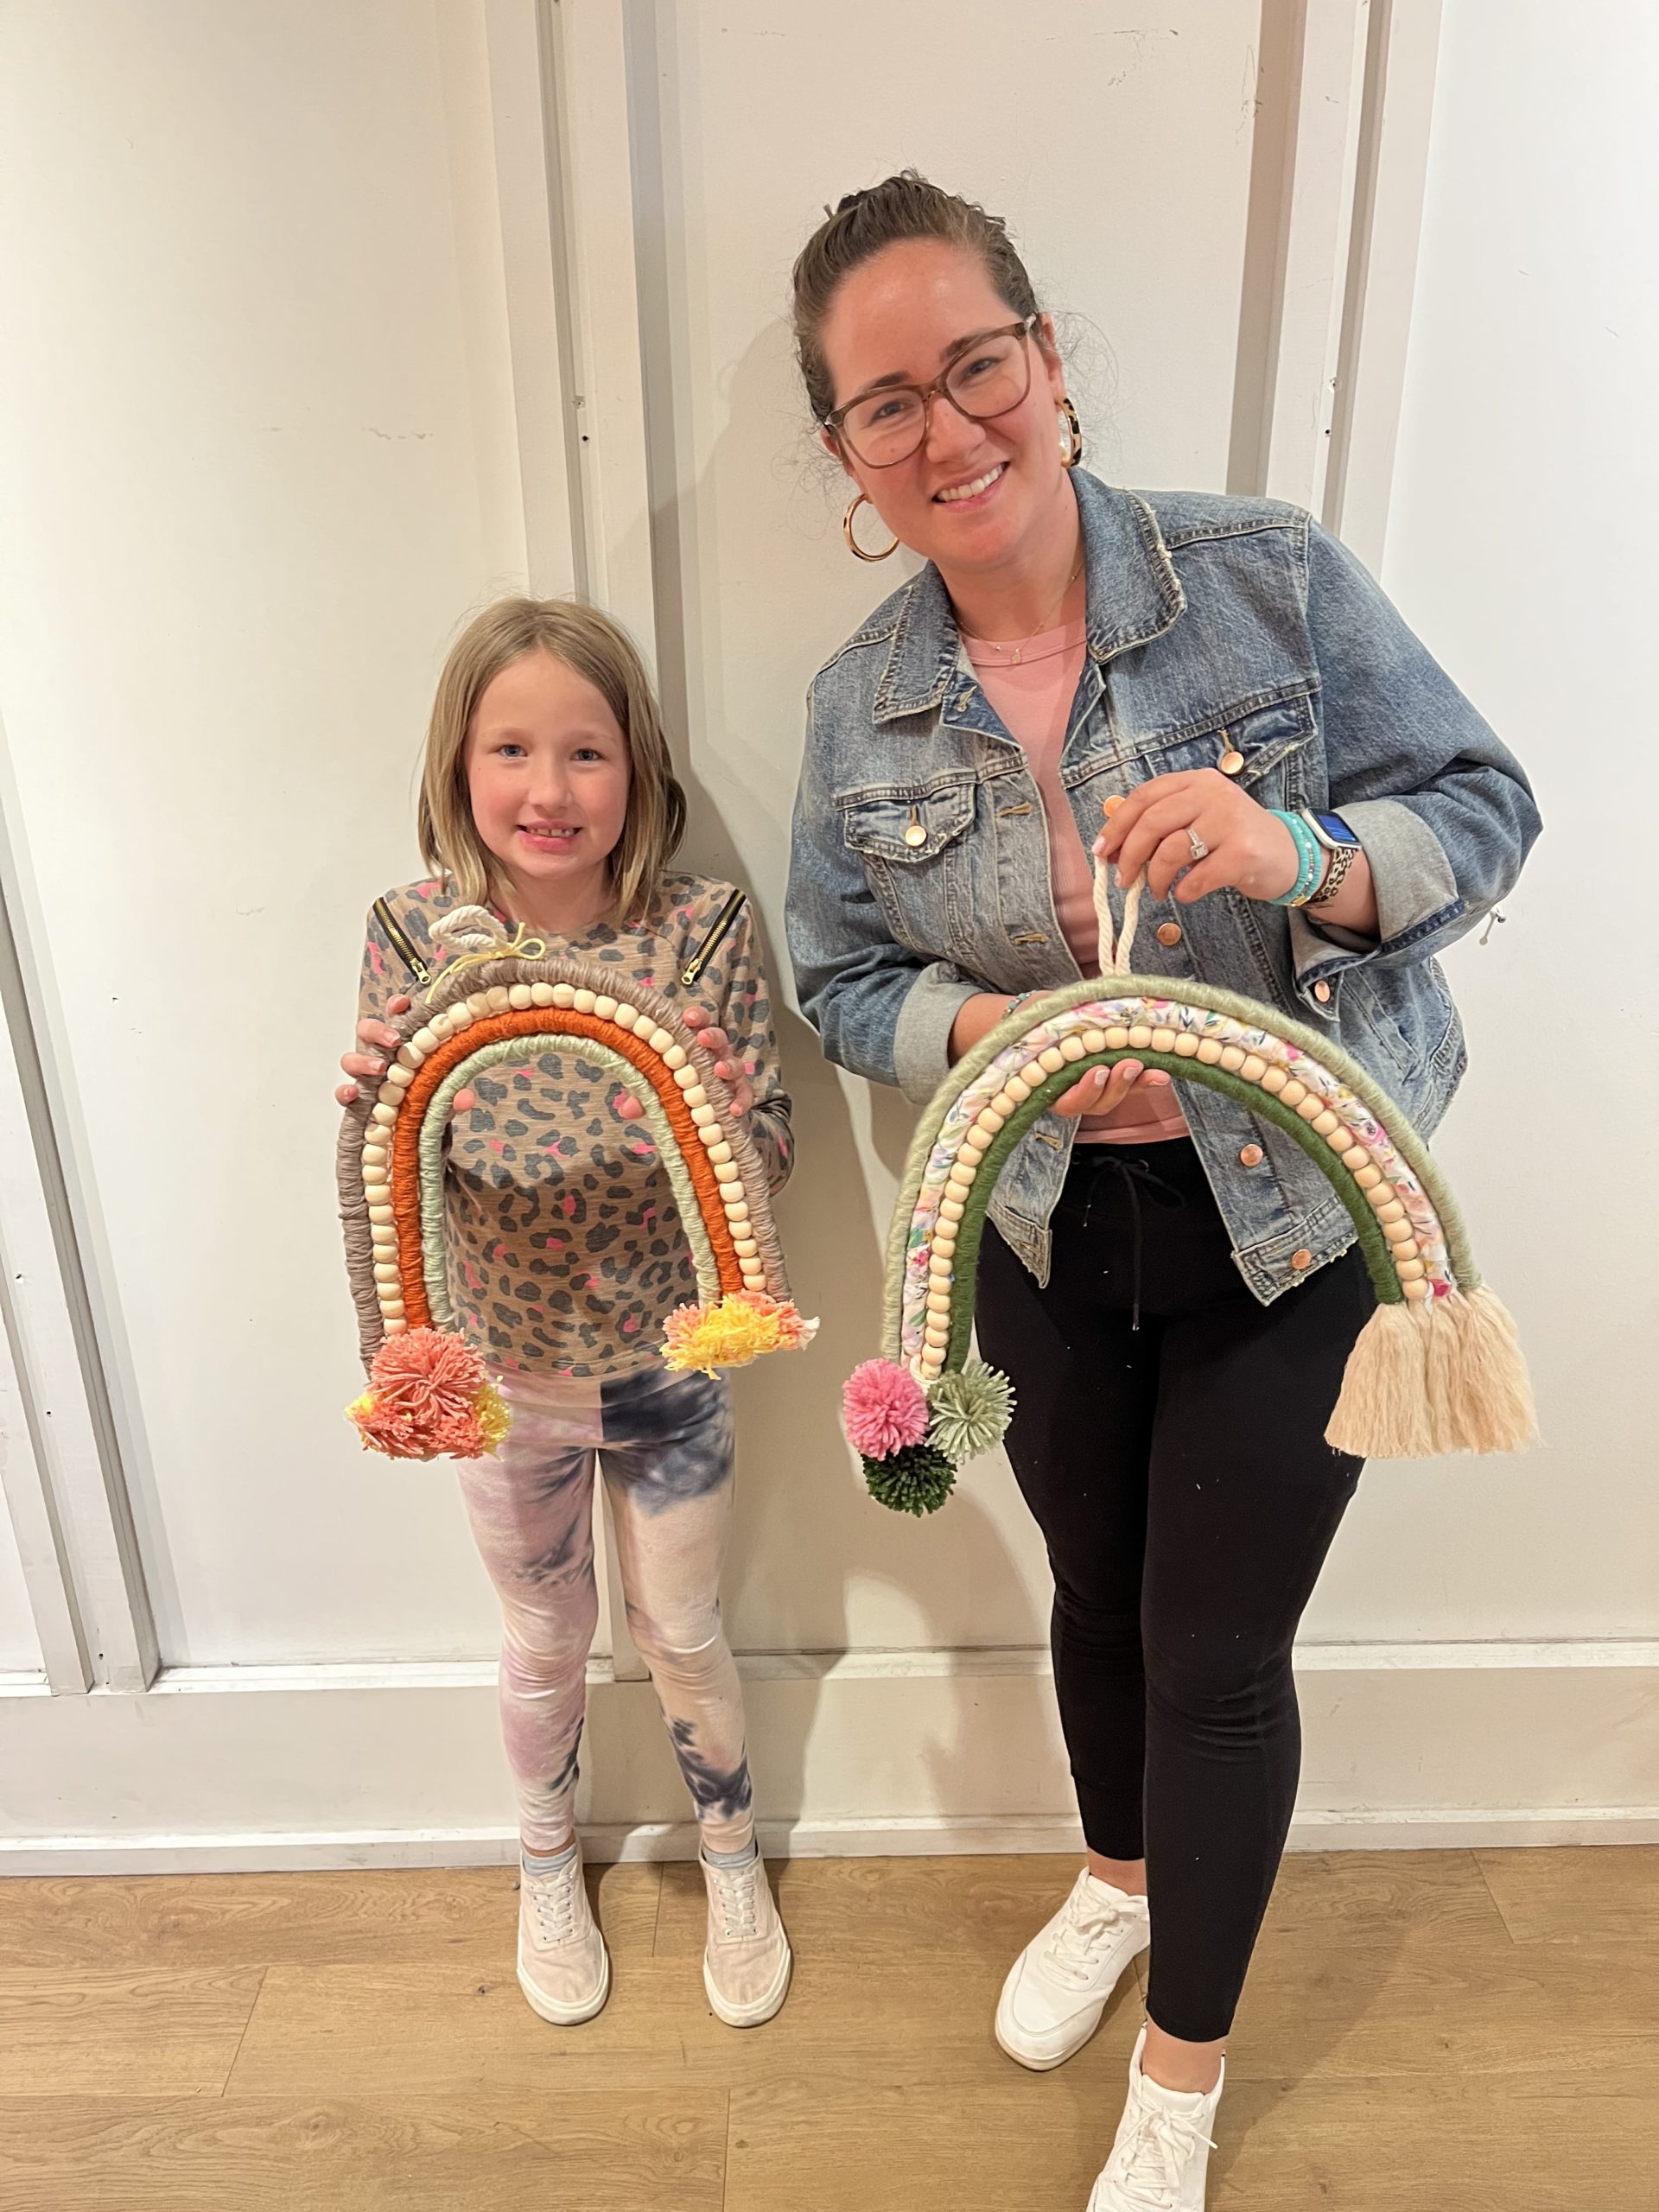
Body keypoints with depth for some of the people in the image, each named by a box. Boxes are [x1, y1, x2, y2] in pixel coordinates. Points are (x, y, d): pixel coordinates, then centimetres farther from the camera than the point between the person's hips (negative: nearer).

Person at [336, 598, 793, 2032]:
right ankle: (548, 1868, 52)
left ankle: (732, 1861, 49)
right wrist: (368, 1098, -30)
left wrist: (731, 1104, -35)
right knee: (546, 1640, 23)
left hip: (667, 1365, -1)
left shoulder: (703, 928, -18)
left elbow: (774, 1159, -13)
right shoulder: (417, 933, -14)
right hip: (501, 1374, 1)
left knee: (682, 1635, 20)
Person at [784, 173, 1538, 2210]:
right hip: (1049, 1231, 3)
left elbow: (1486, 807, -8)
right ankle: (1119, 1882, 57)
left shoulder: (1268, 577, -12)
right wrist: (986, 1031, -19)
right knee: (1095, 1591, 23)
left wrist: (1302, 856, -29)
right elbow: (838, 980, 3)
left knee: (1216, 1649, 9)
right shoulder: (860, 708, -3)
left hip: (1297, 1221, -2)